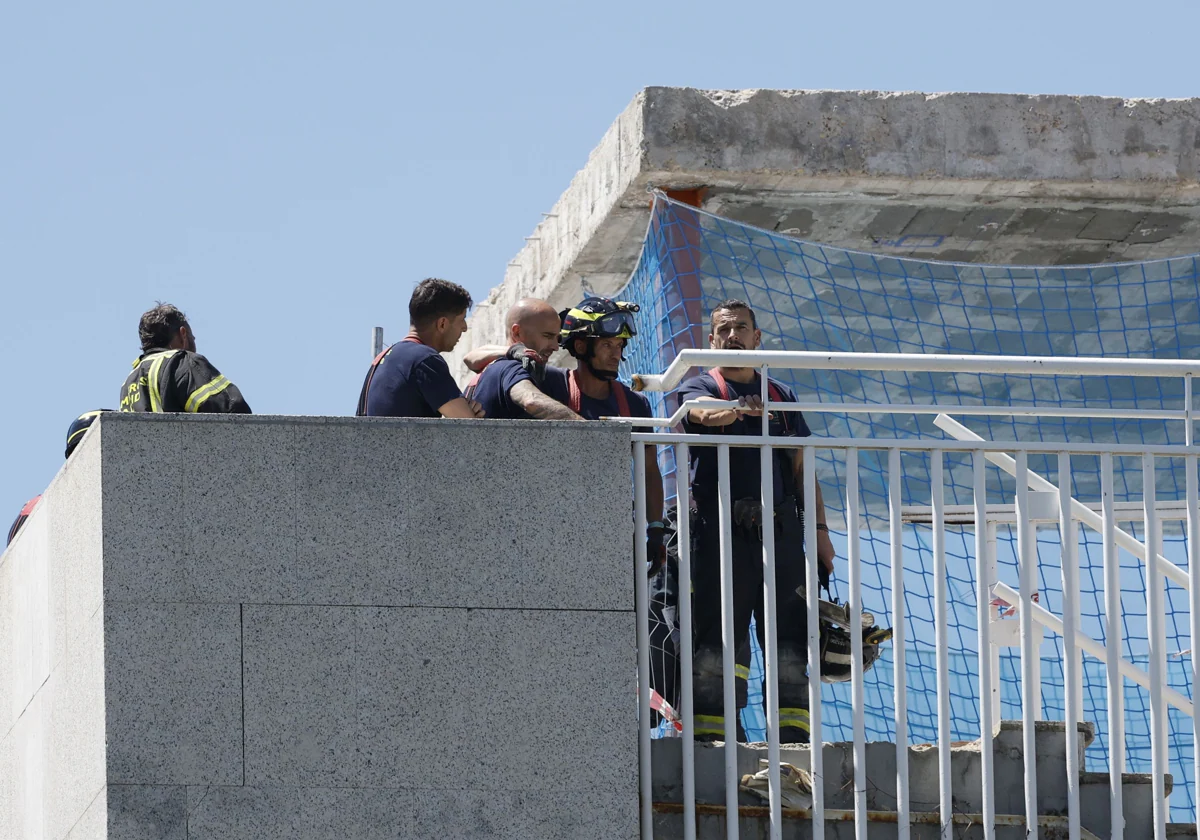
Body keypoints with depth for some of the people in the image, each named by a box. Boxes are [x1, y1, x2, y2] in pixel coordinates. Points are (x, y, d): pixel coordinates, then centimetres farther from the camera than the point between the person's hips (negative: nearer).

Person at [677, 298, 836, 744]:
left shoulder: (781, 396, 19)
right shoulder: (699, 388, 7)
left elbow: (801, 469, 18)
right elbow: (701, 412, -19)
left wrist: (819, 529, 9)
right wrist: (735, 410, -41)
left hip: (780, 532, 4)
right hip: (723, 532, -4)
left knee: (791, 640, 1)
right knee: (719, 639, -6)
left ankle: (794, 738, 2)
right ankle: (710, 738, -5)